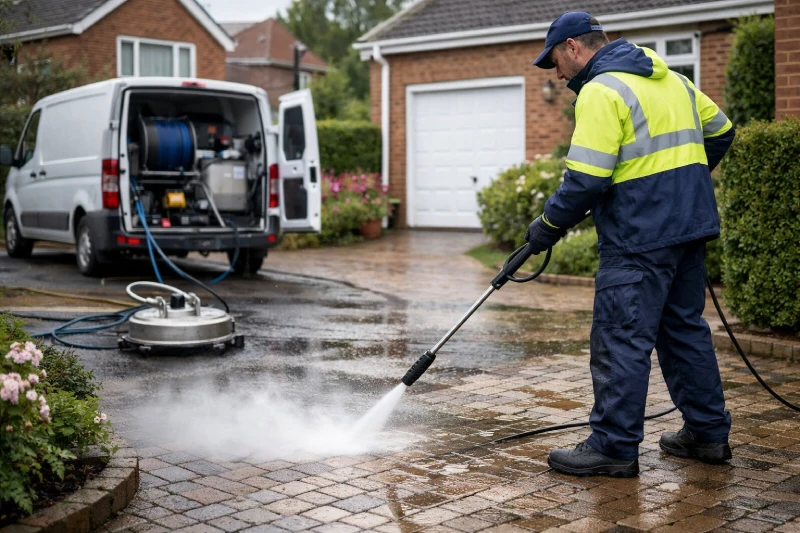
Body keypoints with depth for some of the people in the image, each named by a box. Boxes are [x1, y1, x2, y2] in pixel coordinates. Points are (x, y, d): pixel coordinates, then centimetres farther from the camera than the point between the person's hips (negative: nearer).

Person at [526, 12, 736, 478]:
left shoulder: (601, 91, -12)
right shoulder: (670, 78, 16)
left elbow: (586, 180, -19)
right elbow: (720, 131, 23)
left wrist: (550, 226, -6)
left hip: (641, 235, -9)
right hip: (692, 225, 9)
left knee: (622, 338, -4)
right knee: (685, 326, 17)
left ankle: (615, 447, 1)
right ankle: (709, 434, 24)